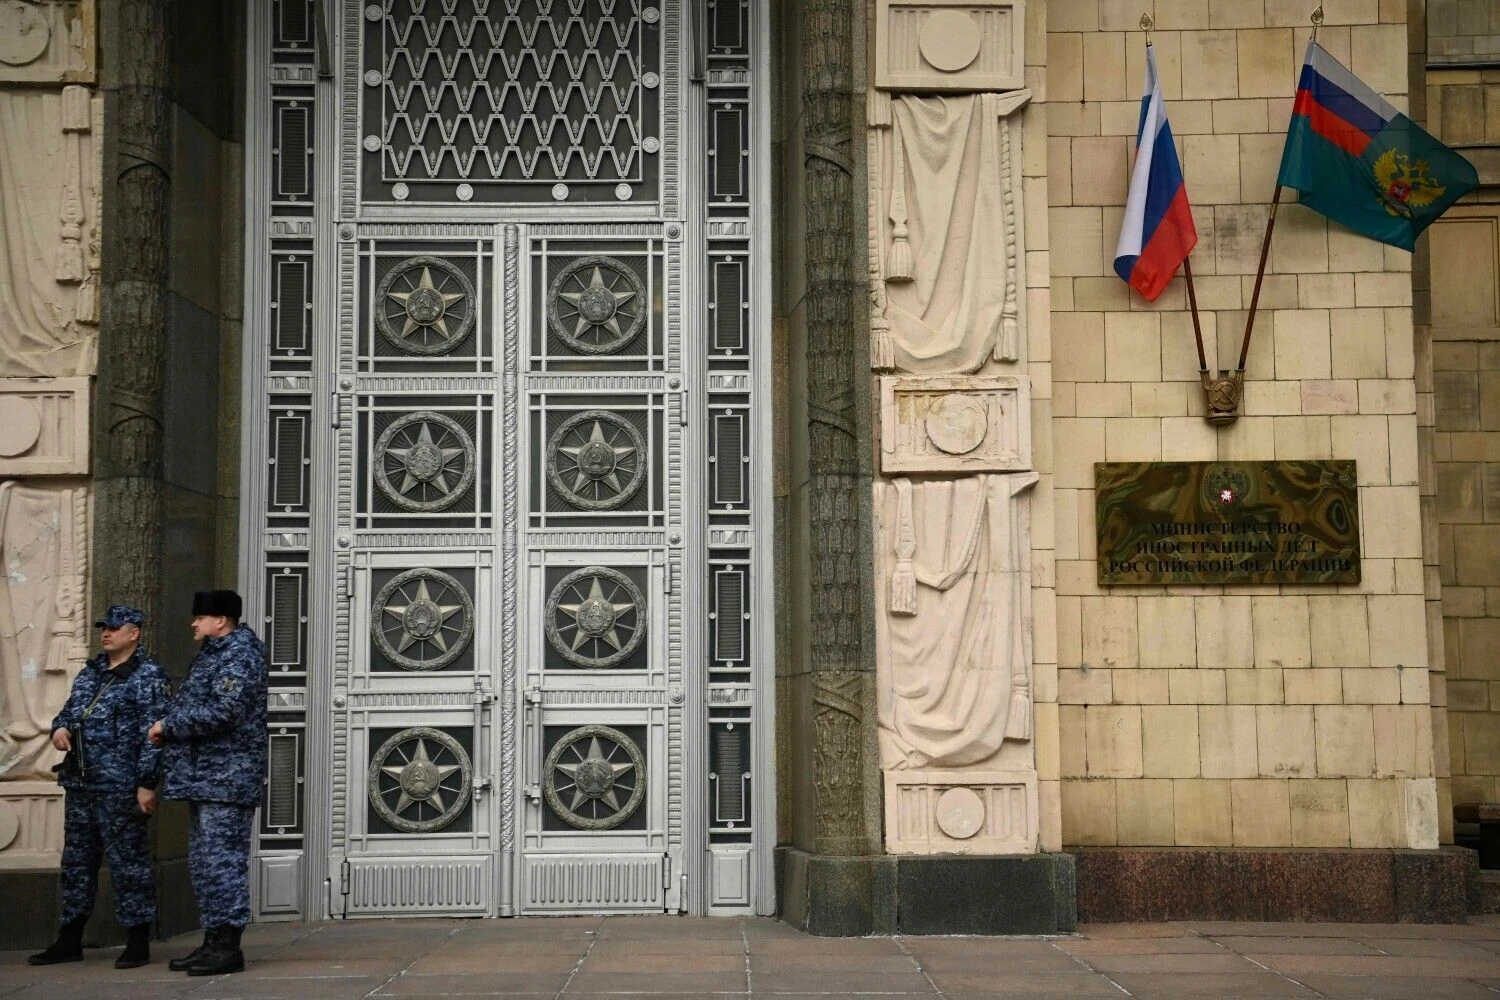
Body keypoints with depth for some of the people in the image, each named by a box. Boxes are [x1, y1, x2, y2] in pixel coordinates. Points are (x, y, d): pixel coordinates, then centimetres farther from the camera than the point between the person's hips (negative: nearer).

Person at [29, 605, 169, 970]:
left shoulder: (148, 676, -6)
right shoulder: (89, 673, 16)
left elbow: (152, 733, -12)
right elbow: (69, 710, 27)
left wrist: (146, 783, -17)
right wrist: (60, 727, 2)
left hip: (121, 788, -8)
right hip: (79, 784, 8)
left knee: (128, 862, -4)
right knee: (76, 861, 14)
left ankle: (138, 942, 4)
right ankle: (70, 940, 24)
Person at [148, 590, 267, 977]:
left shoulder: (239, 656, -13)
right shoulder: (213, 654, 19)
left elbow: (223, 712, -23)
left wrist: (169, 726, -14)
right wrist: (169, 728, 7)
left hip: (227, 776, -11)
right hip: (203, 777, 11)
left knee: (222, 859, -9)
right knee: (203, 862, 14)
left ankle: (228, 945, -5)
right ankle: (213, 941, 21)